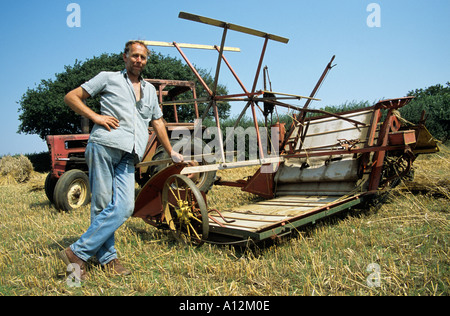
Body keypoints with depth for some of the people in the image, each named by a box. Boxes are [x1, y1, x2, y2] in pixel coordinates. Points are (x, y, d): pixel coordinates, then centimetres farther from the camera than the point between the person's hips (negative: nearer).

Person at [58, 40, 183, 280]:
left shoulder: (150, 90, 29)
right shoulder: (108, 78, 16)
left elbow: (158, 123, 35)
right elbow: (71, 97, 13)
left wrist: (171, 152, 35)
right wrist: (95, 116, -2)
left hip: (128, 157, 4)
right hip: (104, 146, -4)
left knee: (124, 207, -11)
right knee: (102, 205, -5)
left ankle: (79, 252, -2)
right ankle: (107, 257, 6)